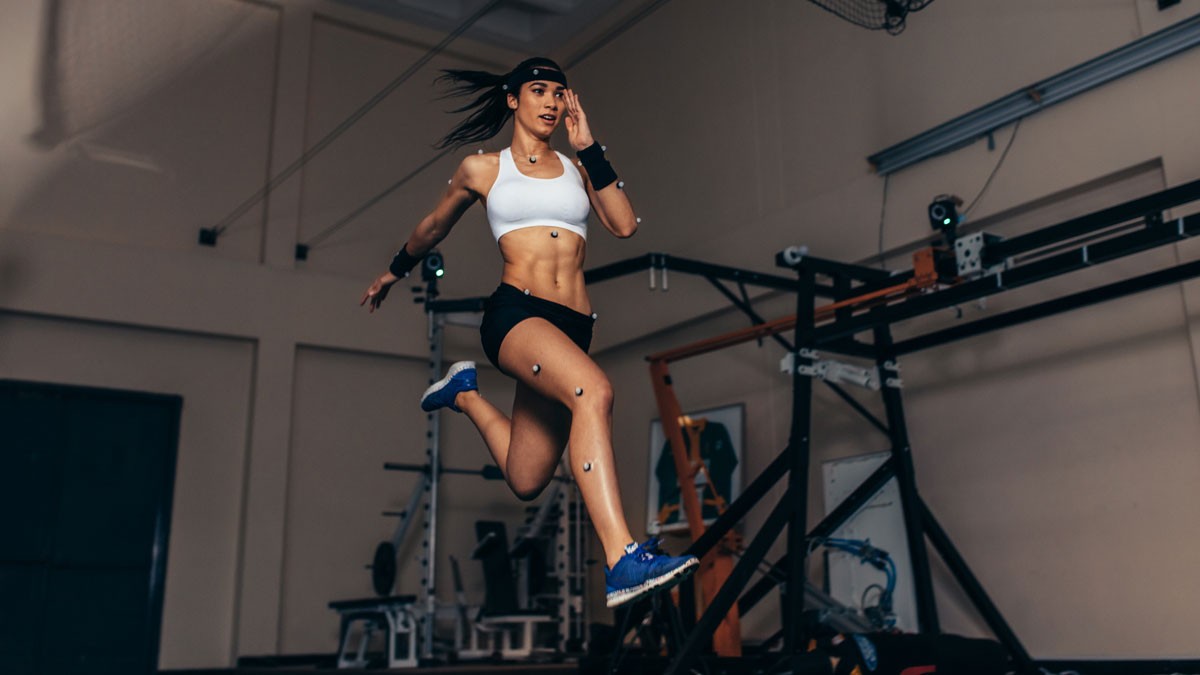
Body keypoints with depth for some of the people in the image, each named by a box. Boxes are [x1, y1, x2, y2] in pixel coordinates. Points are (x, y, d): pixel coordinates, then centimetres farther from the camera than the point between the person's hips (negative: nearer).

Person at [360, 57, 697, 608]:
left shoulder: (576, 168, 19)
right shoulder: (482, 169, 12)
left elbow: (623, 225, 3)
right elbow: (433, 227, 27)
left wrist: (588, 148, 4)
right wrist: (394, 272, 39)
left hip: (573, 327, 5)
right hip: (515, 312, -4)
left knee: (525, 481, 8)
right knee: (594, 390, -36)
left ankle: (464, 392, 35)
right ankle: (623, 562, -42)